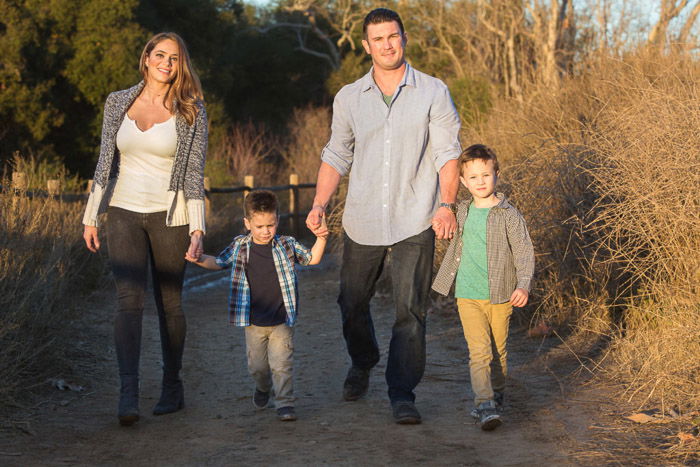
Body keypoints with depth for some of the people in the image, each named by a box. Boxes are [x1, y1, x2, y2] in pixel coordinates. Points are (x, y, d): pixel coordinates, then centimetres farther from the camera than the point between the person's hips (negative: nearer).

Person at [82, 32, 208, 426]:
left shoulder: (191, 111, -1)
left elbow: (195, 170, -4)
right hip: (125, 213, 1)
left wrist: (197, 228, -10)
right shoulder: (118, 103, 6)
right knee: (129, 299, -12)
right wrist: (91, 216, 5)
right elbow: (106, 162, 8)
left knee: (169, 302, 6)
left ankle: (173, 388, 20)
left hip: (169, 216, -1)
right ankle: (129, 394, -19)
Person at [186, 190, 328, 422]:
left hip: (281, 321, -2)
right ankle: (263, 387, 42)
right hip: (253, 323, 2)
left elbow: (312, 258, 1)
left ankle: (285, 403, 4)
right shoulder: (239, 246, 1)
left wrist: (321, 239, -16)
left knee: (281, 364, -8)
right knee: (257, 365, 12)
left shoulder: (287, 245, -2)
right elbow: (219, 262, 11)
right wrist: (200, 260, -7)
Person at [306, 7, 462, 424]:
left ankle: (403, 394, -1)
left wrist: (447, 204, -13)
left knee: (411, 308, -9)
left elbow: (447, 152, -2)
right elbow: (336, 155, 13)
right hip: (362, 221, 3)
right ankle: (362, 365, 40)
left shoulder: (433, 92, 1)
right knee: (352, 303, 12)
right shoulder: (349, 98, 8)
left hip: (414, 222, -3)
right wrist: (321, 203, 0)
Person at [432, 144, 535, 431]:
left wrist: (523, 286, -18)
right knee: (479, 351, -10)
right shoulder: (462, 213, 7)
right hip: (468, 296, 1)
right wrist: (444, 278, 29)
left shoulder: (508, 215, -5)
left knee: (498, 351, 10)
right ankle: (486, 406, -14)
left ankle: (495, 397, 30)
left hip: (501, 296, -1)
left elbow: (524, 252, -8)